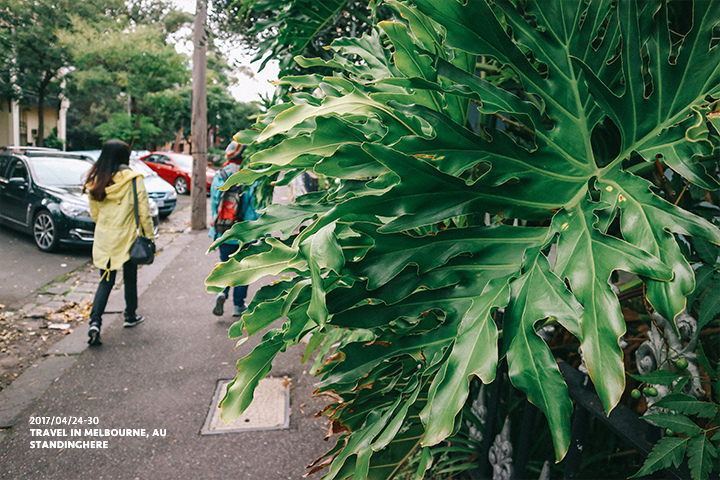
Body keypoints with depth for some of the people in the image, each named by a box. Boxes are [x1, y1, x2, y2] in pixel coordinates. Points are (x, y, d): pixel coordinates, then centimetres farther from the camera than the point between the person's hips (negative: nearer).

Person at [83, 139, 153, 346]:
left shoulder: (95, 181, 0)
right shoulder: (133, 180, -13)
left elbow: (94, 213, 9)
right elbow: (144, 212, -12)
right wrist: (148, 236, -3)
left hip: (103, 238, 3)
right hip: (127, 238, -3)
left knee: (106, 281, 10)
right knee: (130, 278, 16)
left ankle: (95, 322, -5)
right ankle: (130, 316, 31)